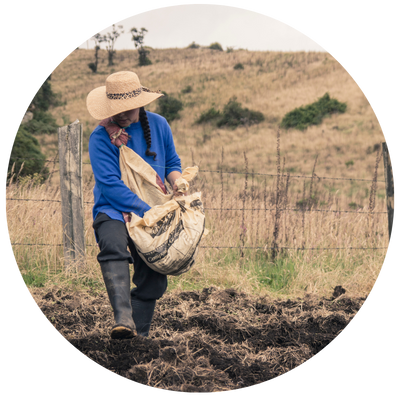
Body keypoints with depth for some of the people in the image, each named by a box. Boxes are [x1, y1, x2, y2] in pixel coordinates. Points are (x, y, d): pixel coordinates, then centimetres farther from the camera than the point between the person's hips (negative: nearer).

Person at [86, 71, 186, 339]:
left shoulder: (158, 125, 7)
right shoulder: (101, 137, -8)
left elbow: (172, 163, 20)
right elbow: (110, 185, -15)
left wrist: (177, 182, -4)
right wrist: (148, 211, -20)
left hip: (152, 210, 5)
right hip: (114, 210, -4)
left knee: (153, 276, -5)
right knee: (113, 246, -35)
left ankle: (139, 335, 9)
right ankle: (123, 319, -46)